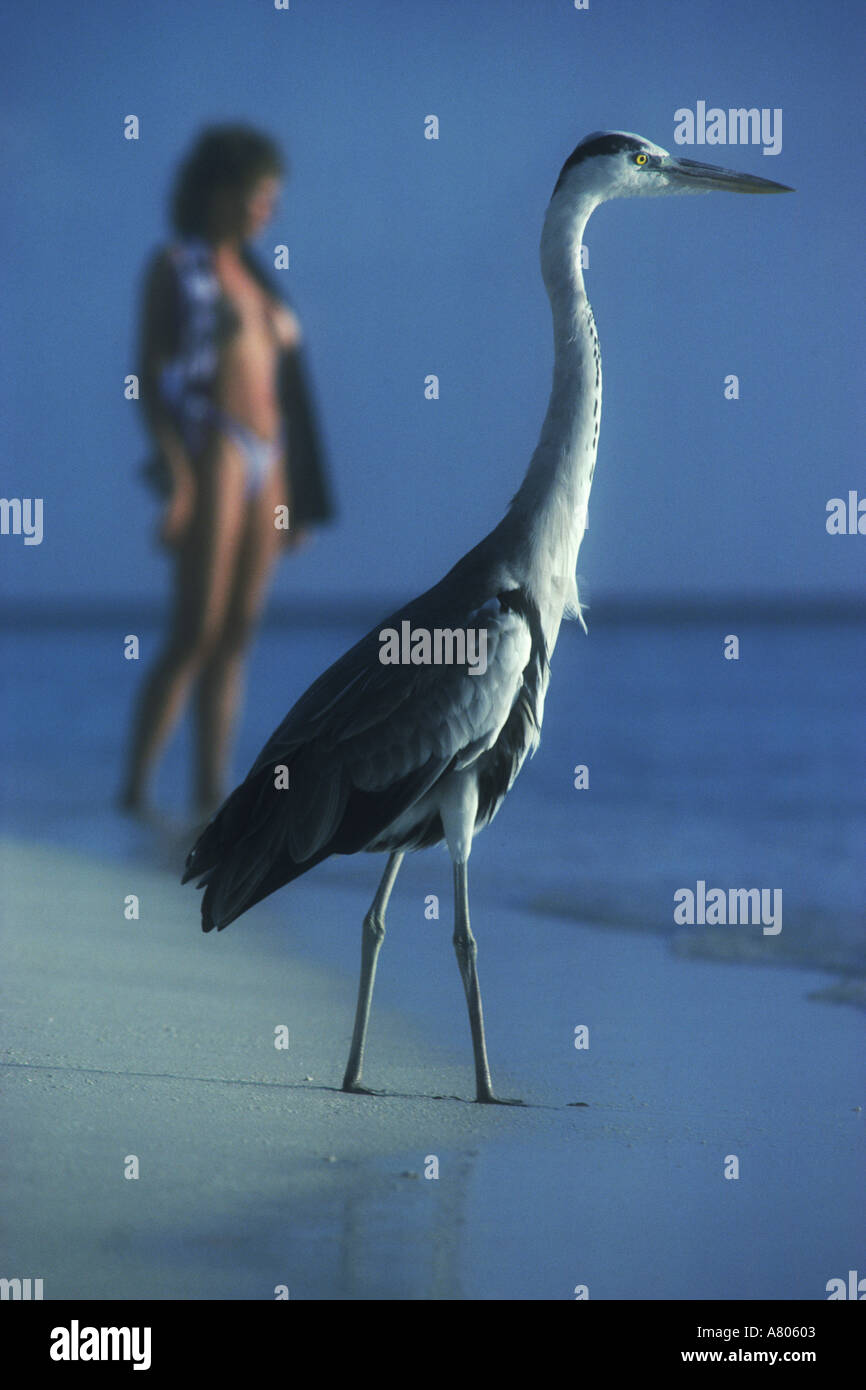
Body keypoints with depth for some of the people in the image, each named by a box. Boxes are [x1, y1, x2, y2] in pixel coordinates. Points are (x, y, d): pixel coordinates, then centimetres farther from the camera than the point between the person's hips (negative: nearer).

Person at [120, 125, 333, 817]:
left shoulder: (251, 275, 18)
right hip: (209, 455, -7)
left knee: (236, 638, 2)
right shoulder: (174, 267, -2)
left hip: (266, 462, 7)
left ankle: (211, 795, 2)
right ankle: (135, 794, -8)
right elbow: (151, 378, -9)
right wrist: (175, 477, -19)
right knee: (196, 635, -12)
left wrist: (297, 494, 15)